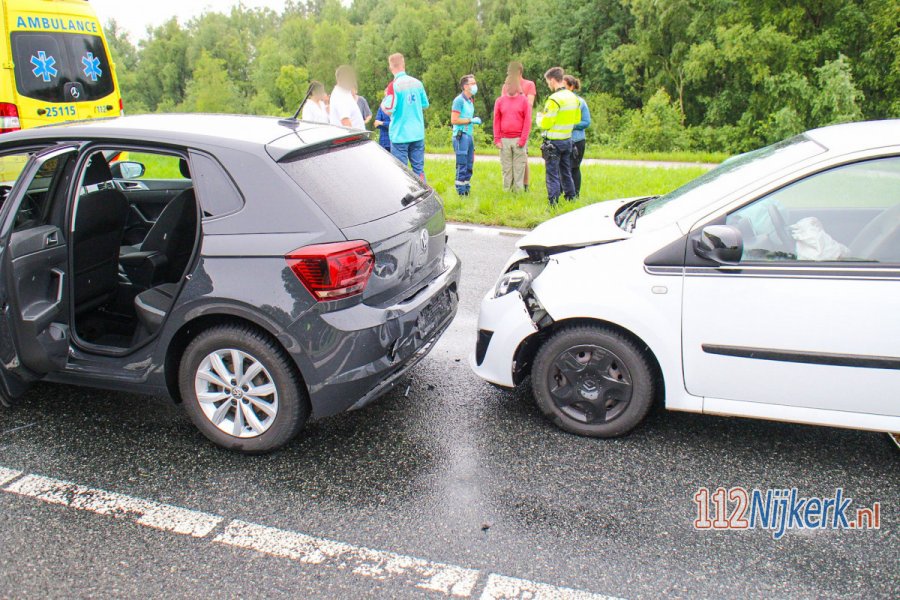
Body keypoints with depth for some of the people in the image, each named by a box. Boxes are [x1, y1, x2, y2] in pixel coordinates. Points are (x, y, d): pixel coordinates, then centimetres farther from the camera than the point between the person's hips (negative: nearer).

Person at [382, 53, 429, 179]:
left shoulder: (394, 85, -13)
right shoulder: (417, 83, 2)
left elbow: (389, 110, -15)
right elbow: (425, 105, 13)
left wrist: (385, 97, 3)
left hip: (400, 135, -4)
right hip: (418, 134, 5)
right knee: (419, 169, 10)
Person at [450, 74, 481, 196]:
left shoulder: (470, 100, 17)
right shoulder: (459, 100, -11)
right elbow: (454, 120, -16)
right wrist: (471, 120, -13)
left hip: (469, 135, 9)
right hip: (461, 136, -9)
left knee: (469, 165, 11)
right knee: (462, 165, -6)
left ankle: (467, 189, 20)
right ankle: (461, 191, -1)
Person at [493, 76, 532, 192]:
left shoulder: (524, 100, 3)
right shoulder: (500, 101, 9)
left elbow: (527, 121, -1)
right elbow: (496, 121, 9)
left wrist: (523, 139, -8)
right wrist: (497, 139, 0)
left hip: (519, 140, -2)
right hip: (504, 140, 2)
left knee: (519, 168, 0)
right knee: (506, 168, 5)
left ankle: (518, 191, 5)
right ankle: (506, 191, 11)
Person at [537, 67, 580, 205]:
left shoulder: (554, 99, -18)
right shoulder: (573, 97, 7)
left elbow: (545, 123, -19)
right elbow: (577, 119, 16)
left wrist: (539, 117, 2)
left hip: (554, 142, -8)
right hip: (568, 140, 8)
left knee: (552, 174, -3)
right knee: (566, 172, 18)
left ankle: (553, 204, -3)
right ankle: (571, 199, 25)